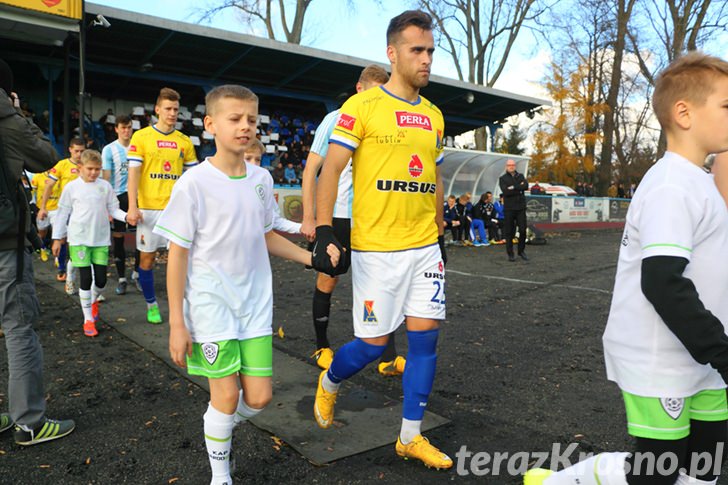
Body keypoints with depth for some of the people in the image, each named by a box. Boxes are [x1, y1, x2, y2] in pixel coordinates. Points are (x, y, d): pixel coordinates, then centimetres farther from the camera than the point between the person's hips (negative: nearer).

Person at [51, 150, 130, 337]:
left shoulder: (105, 186, 4)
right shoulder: (71, 187, 0)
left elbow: (113, 209, 6)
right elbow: (63, 214, 5)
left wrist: (126, 216, -15)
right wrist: (57, 238, 5)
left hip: (101, 239, 2)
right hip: (79, 239, -2)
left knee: (101, 279, 2)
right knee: (86, 278, -1)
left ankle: (94, 301, 37)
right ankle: (88, 319, 11)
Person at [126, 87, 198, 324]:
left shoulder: (185, 141, 8)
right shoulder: (141, 137, 0)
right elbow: (133, 173, -4)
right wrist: (132, 207, -12)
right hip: (149, 208, -1)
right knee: (147, 258, 8)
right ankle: (151, 304, 24)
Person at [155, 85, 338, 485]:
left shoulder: (261, 179, 4)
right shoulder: (195, 182, -11)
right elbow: (177, 254, -9)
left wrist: (311, 257, 2)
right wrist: (177, 323, -9)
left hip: (256, 304, 5)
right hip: (211, 305, -4)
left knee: (259, 397, 5)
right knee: (226, 395, 1)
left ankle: (218, 427, 39)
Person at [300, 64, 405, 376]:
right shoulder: (336, 120, -3)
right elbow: (311, 170, -3)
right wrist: (309, 218, -9)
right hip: (335, 215, -3)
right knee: (328, 281, 7)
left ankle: (388, 358, 1)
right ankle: (322, 348, 25)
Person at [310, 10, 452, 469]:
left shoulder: (434, 116, 12)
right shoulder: (362, 106, -6)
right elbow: (330, 171, -9)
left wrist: (440, 233, 19)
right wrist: (324, 232, -17)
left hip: (425, 246, 6)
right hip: (376, 247, -5)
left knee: (426, 335, 5)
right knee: (373, 343, 1)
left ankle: (411, 436, 21)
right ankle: (329, 383, 35)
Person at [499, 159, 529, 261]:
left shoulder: (520, 176, 13)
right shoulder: (502, 178, 4)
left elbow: (526, 186, -7)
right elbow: (505, 191, -13)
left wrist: (514, 187, -13)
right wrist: (519, 188, -10)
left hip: (521, 208, 2)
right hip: (509, 208, -2)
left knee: (523, 230, 0)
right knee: (509, 232, 1)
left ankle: (521, 251, 18)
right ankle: (510, 254, 10)